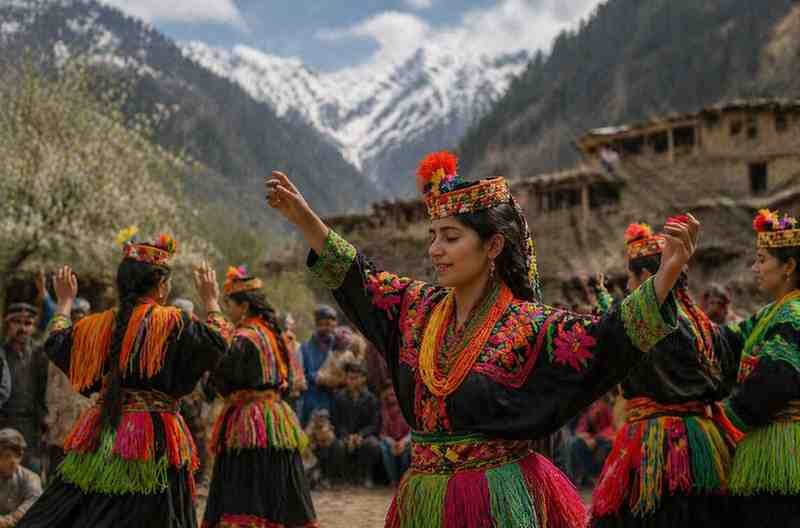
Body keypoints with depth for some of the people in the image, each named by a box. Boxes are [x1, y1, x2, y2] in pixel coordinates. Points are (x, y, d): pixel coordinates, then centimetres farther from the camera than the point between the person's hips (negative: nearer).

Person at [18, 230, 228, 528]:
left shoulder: (97, 325, 4)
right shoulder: (174, 324, -9)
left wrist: (65, 301, 34)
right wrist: (211, 301, 11)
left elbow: (54, 343, 19)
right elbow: (217, 345, -1)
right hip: (154, 438, -4)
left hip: (102, 435, 4)